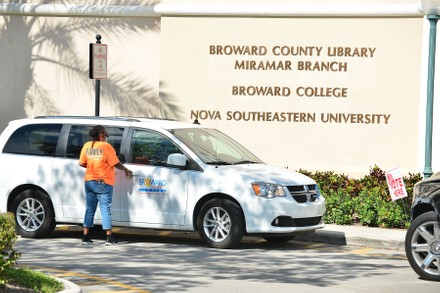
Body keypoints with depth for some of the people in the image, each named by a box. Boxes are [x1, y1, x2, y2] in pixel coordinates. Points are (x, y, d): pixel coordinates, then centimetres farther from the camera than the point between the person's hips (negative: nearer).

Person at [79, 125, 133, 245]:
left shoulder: (86, 146, 5)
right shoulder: (106, 147, -11)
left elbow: (82, 163, 7)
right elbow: (116, 163, -10)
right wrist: (126, 170, 6)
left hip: (89, 181, 5)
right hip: (103, 182, -5)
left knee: (90, 208, 10)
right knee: (105, 208, -1)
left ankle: (86, 236, 7)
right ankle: (109, 237, -3)